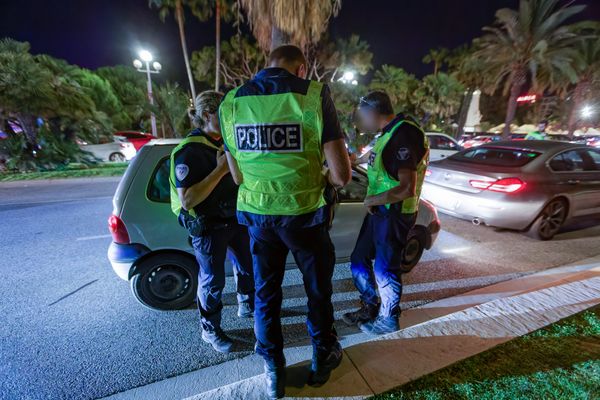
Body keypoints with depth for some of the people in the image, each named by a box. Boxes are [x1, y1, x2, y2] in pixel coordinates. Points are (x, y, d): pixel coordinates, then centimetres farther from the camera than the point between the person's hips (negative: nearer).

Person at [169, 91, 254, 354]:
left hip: (235, 219, 8)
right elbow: (186, 200, -26)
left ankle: (247, 306, 47)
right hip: (208, 227, -7)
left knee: (247, 266, 21)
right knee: (212, 280, 8)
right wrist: (220, 170, -28)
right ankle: (210, 330, 34)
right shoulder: (189, 151, -18)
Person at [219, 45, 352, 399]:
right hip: (304, 213, -3)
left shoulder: (231, 102, 3)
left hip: (256, 214, 4)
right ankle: (323, 359, 45)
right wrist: (321, 178, 6)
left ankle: (274, 372, 40)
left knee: (266, 293, 22)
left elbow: (237, 175, 6)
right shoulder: (314, 94, -10)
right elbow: (342, 175, -15)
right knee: (318, 289, 21)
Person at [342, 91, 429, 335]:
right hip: (378, 211, 9)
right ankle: (370, 307, 38)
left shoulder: (404, 134, -20)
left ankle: (388, 320, 33)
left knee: (385, 269, 8)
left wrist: (371, 200, -15)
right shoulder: (389, 133, 11)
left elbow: (407, 188, -27)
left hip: (394, 214, -9)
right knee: (359, 261, 17)